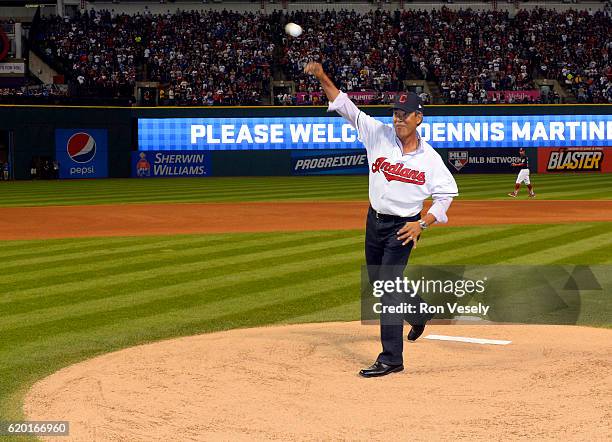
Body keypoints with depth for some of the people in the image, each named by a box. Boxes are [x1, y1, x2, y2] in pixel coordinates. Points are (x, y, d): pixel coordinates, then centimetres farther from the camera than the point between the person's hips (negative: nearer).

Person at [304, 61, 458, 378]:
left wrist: (422, 223, -14)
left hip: (404, 226, -5)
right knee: (378, 282, 18)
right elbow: (345, 107, -7)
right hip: (374, 221, 5)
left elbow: (447, 192, -2)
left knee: (388, 286, -13)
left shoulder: (430, 158, -9)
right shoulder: (379, 135, -3)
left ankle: (391, 358, -10)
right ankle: (418, 311, 48)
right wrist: (322, 78, -20)